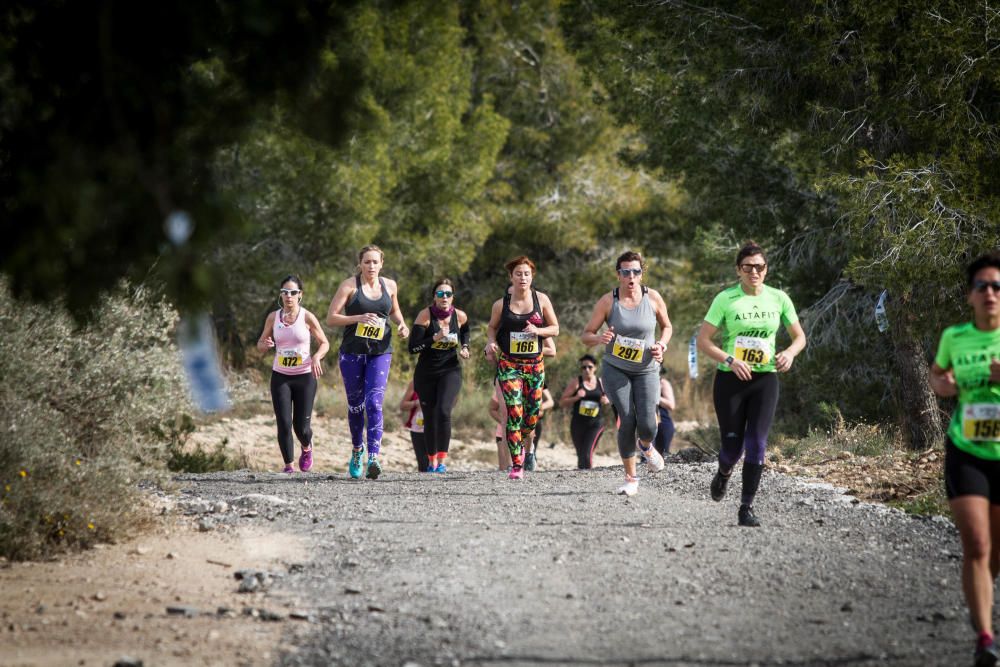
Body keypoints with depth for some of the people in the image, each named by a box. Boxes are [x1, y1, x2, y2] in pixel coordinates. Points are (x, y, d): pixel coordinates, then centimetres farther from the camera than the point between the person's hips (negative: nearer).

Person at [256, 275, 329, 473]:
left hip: (305, 377, -2)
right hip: (280, 377, 2)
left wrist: (317, 357, -18)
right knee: (284, 424, -9)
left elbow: (324, 343, 2)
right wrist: (265, 345, -13)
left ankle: (306, 448, 34)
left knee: (301, 427, -1)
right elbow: (260, 343, 12)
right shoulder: (273, 318, 1)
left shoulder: (307, 318, -6)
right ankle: (288, 465, 2)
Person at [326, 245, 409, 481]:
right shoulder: (349, 285, -3)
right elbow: (331, 318, -7)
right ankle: (357, 449, 34)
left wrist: (402, 325, 5)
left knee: (374, 403, -15)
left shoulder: (389, 286, 7)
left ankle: (373, 457, -23)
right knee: (355, 405, 10)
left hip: (380, 353, 1)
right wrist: (358, 318, -20)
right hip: (352, 352, -1)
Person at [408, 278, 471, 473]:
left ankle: (442, 461, -17)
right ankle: (432, 461, 25)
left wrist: (465, 347, 5)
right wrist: (435, 338, -26)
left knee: (443, 412, -21)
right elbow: (413, 347, -15)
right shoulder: (425, 315, -12)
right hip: (426, 374, 0)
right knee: (429, 418, 7)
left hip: (450, 371, 0)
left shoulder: (460, 316, -4)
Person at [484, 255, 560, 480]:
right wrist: (491, 343, -7)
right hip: (508, 364, -2)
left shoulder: (541, 300, -1)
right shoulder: (501, 304, -3)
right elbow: (492, 327, 14)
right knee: (514, 411, -14)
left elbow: (555, 329, 5)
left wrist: (538, 331, -14)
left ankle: (519, 442, 38)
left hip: (535, 363, 2)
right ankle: (516, 464, -10)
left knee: (532, 416, 5)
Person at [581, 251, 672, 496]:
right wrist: (599, 338, -28)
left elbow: (667, 326, 12)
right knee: (627, 422, -12)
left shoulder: (653, 298, -5)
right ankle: (631, 478, 5)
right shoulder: (607, 301, -9)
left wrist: (661, 345, -8)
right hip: (616, 369, -1)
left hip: (646, 370, 1)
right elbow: (586, 335, -5)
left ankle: (647, 447, 26)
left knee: (647, 424, -13)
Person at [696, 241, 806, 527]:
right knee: (733, 445, 2)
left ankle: (747, 508, -2)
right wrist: (730, 360, -21)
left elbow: (800, 336, 12)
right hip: (730, 379, -2)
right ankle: (724, 473, 40)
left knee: (757, 444, -10)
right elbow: (702, 340, -7)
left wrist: (790, 352, -10)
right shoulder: (726, 299, -6)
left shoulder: (778, 298, 3)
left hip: (764, 380, 2)